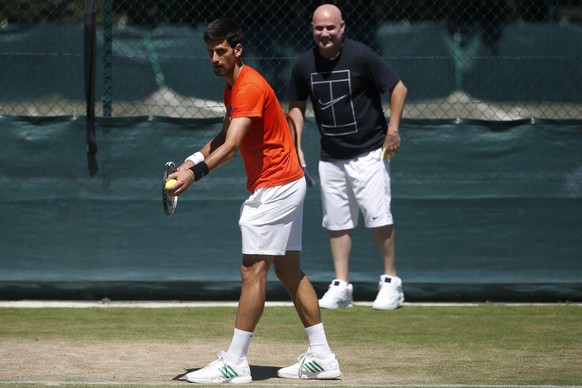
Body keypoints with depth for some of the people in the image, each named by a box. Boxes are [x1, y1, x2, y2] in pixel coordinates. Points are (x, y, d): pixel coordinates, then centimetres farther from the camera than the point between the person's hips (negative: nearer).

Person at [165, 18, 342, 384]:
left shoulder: (250, 87, -20)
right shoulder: (232, 88, 13)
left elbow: (231, 146, -30)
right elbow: (224, 138, 19)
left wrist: (195, 173, -42)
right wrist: (193, 160, 2)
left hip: (275, 186, -11)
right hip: (288, 185, 11)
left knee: (253, 271, -10)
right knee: (289, 270, 13)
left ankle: (235, 363, -9)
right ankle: (321, 357, 16)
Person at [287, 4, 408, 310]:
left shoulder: (361, 56, -12)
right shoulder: (304, 65, 1)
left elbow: (398, 88, -5)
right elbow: (297, 106, 15)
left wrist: (392, 128, -11)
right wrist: (296, 146, 6)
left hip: (369, 152, -4)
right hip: (330, 157, 5)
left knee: (378, 216, -10)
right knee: (336, 222, 6)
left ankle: (391, 281, 0)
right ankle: (341, 286, 12)